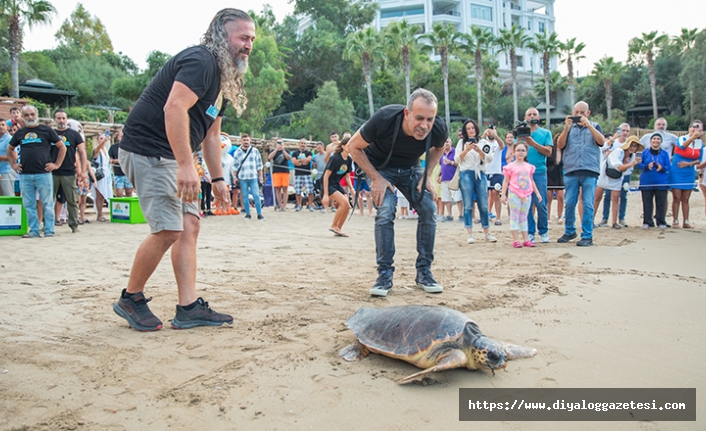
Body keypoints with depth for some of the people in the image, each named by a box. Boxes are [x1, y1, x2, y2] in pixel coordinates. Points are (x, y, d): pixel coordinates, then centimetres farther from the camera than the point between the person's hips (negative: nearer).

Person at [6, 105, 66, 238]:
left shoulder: (46, 130, 3)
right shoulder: (20, 133, 13)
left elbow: (62, 147, 4)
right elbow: (9, 150, 27)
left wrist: (57, 164, -2)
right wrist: (13, 164, 15)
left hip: (43, 174, -4)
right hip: (25, 175, 4)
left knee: (47, 204, -2)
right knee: (28, 205, 6)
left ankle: (49, 231, 3)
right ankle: (34, 231, 13)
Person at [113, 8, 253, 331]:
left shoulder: (223, 77, 19)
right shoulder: (200, 60, -13)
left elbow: (211, 133, 24)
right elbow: (175, 107, -28)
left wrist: (217, 178, 21)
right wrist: (186, 165, -34)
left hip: (169, 158, 11)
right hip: (148, 150, -11)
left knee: (190, 224, 5)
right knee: (169, 229, -12)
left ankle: (189, 308, 8)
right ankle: (130, 299, 9)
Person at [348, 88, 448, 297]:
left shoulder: (439, 129, -27)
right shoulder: (383, 119, -36)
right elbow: (353, 147, -19)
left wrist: (426, 176, -12)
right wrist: (376, 178, -23)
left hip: (410, 168, 3)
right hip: (380, 167, -3)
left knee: (428, 209, -12)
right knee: (385, 212, -21)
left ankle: (424, 272, 2)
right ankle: (384, 274, -8)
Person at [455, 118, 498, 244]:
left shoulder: (484, 142, 11)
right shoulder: (462, 142, 9)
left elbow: (489, 159, 3)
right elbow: (457, 159, 1)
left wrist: (479, 151, -11)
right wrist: (466, 150, -12)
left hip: (481, 175, 1)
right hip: (466, 175, -1)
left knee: (484, 205, 2)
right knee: (468, 205, -4)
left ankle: (487, 233, 9)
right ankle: (470, 234, -1)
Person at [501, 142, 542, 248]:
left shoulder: (529, 166, 10)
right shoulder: (510, 166, -4)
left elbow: (531, 181, 18)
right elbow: (505, 181, -3)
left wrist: (537, 192, 15)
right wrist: (503, 195, -9)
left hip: (527, 194, 4)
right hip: (514, 194, -4)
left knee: (524, 217, 10)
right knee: (514, 216, -2)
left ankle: (526, 239, 12)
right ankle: (515, 240, -1)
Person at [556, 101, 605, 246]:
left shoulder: (595, 126, 13)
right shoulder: (569, 127, 15)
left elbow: (601, 141, -6)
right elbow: (560, 145, 1)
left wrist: (588, 125, -15)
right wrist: (566, 127, -12)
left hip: (590, 171, -1)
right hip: (571, 171, 1)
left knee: (588, 204, -4)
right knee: (569, 204, 2)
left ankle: (587, 236, 1)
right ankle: (569, 232, 17)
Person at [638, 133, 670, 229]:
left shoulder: (664, 153, 5)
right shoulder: (645, 152, 4)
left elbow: (668, 166, 3)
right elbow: (639, 164, 2)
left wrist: (662, 168, -19)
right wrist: (647, 166, -18)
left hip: (661, 182, 0)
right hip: (646, 182, 0)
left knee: (661, 203, 3)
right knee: (647, 203, 3)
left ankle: (661, 222, 13)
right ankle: (647, 222, 11)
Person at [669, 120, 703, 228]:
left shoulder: (700, 143, 3)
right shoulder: (682, 139, -11)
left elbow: (699, 160, 6)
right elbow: (682, 146, -36)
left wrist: (689, 163, -13)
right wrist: (693, 137, -52)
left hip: (689, 174, 4)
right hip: (676, 173, -4)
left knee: (685, 199, 8)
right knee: (677, 198, -2)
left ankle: (686, 222, 12)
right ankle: (675, 221, 3)